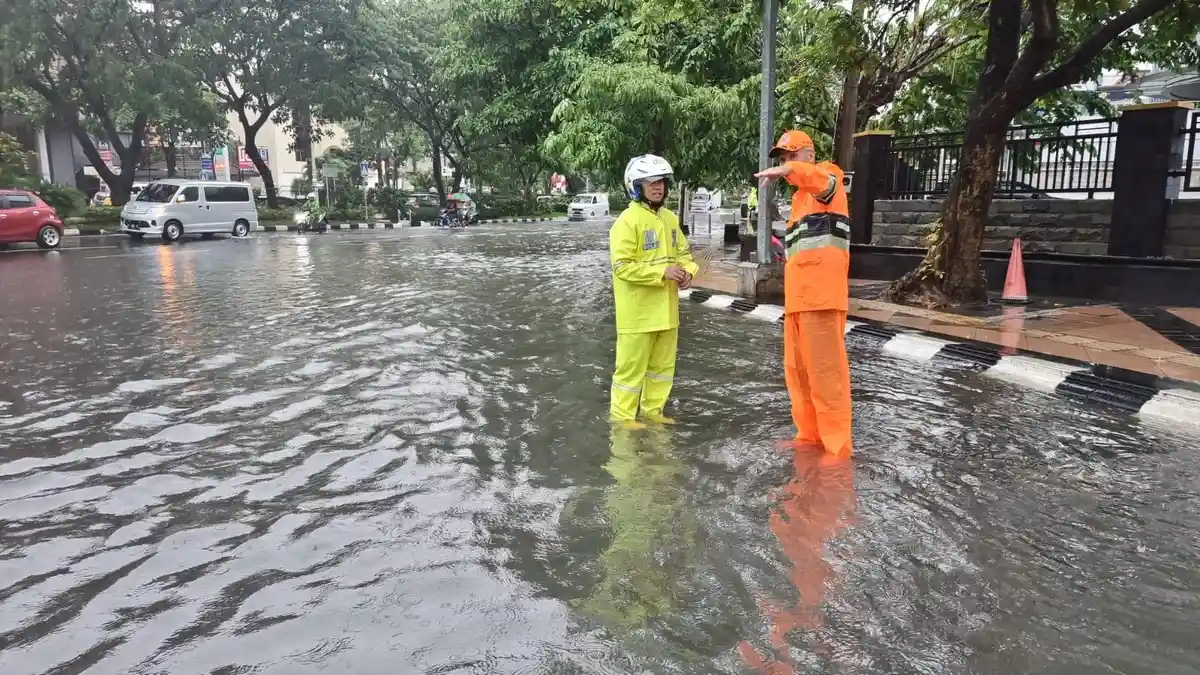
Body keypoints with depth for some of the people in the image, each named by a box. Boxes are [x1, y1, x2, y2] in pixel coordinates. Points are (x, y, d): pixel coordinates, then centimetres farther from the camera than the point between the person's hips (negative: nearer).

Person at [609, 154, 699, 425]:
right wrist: (662, 272, -23)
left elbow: (683, 252, 20)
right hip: (638, 310, -8)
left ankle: (653, 410, 32)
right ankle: (622, 415, 14)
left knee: (663, 363, 17)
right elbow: (623, 266, -20)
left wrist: (687, 271, -2)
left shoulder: (670, 218, 10)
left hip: (665, 308, 8)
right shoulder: (628, 220, -14)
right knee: (632, 366, 0)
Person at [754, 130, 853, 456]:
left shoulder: (827, 175, 2)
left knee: (825, 369, -9)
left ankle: (837, 446, -3)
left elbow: (823, 180, -26)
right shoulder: (801, 196, 29)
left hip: (821, 292, -9)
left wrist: (786, 171, -42)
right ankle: (809, 435, 22)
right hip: (799, 294, 9)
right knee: (797, 369, 12)